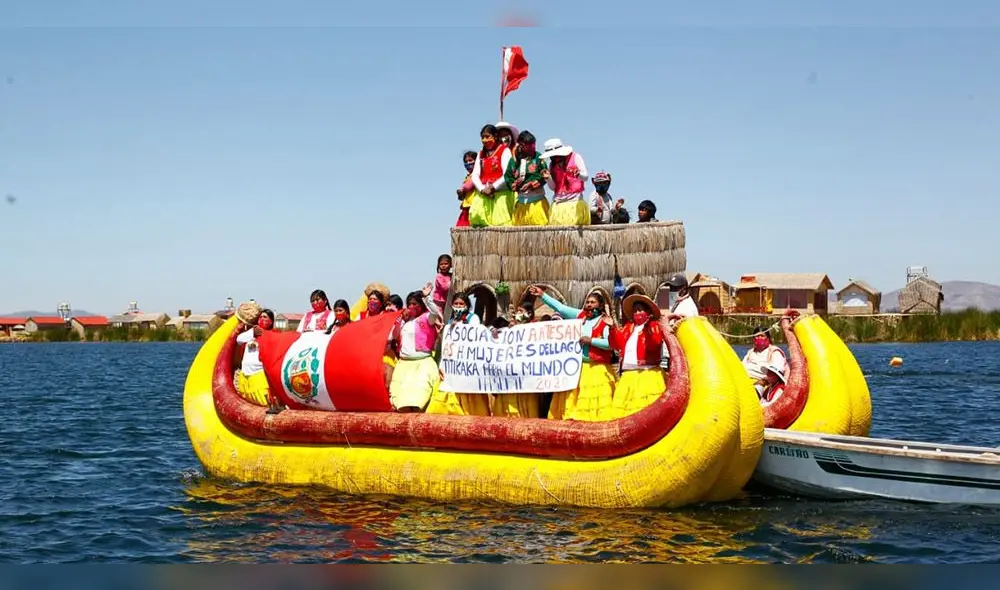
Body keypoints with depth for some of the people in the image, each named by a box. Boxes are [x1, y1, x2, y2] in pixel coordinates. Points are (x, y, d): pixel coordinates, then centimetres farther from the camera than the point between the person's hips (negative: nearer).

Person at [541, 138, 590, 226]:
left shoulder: (575, 158, 2)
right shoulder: (552, 164, 13)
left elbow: (585, 177, -7)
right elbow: (553, 187, 11)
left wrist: (578, 174, -29)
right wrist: (548, 178, -9)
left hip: (575, 202, -4)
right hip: (558, 203, 4)